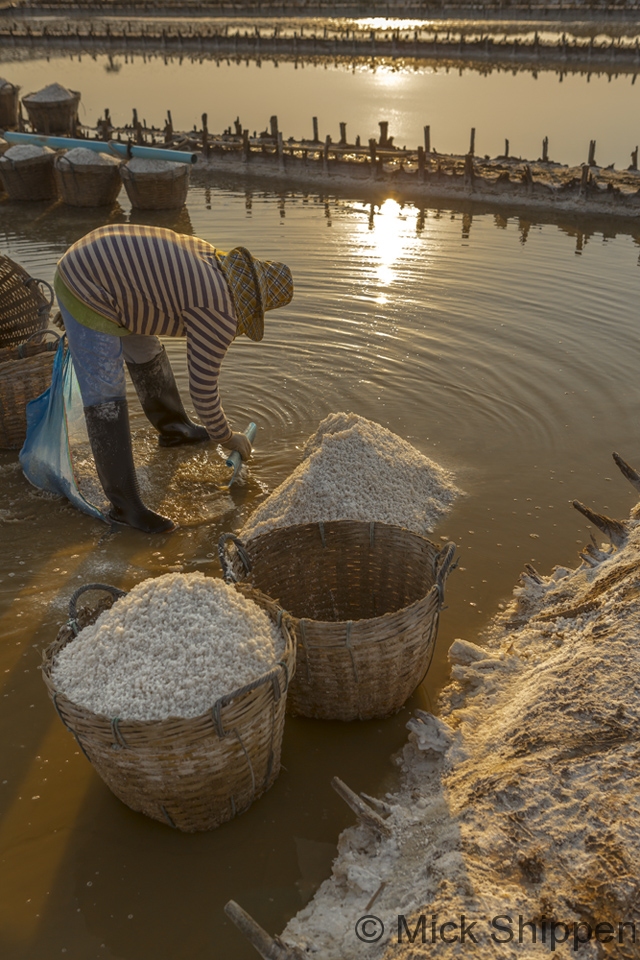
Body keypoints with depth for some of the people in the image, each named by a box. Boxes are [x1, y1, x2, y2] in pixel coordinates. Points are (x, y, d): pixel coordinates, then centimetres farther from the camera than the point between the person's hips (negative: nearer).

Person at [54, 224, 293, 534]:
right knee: (105, 400, -7)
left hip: (85, 263, 10)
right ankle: (124, 504, 1)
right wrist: (227, 438, 8)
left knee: (146, 351, 25)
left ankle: (174, 428, 47)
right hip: (88, 295, -10)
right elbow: (203, 390, -10)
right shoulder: (219, 316, -16)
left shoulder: (212, 262, 11)